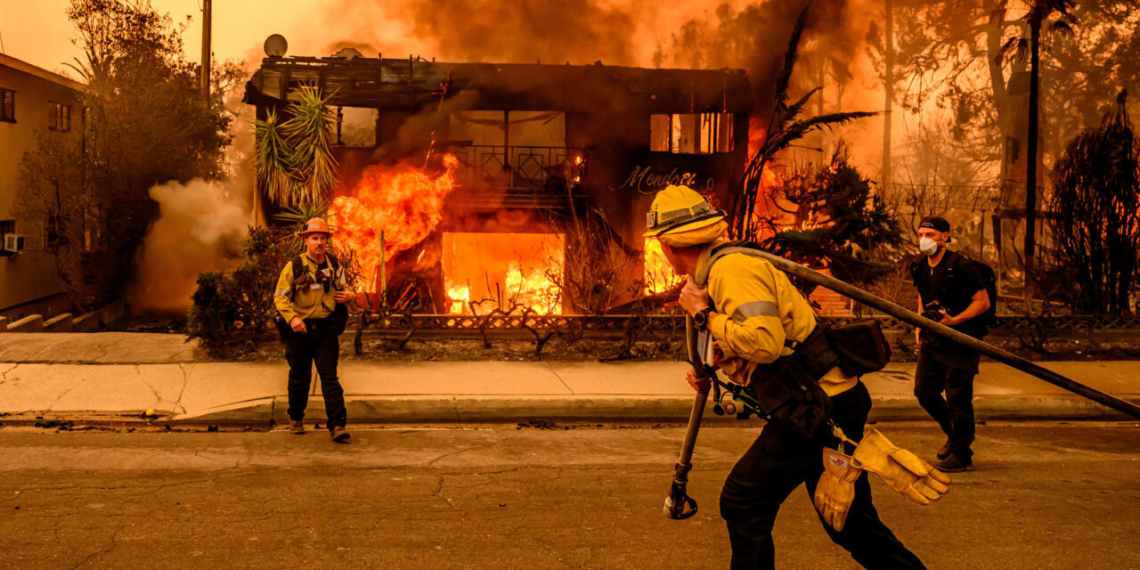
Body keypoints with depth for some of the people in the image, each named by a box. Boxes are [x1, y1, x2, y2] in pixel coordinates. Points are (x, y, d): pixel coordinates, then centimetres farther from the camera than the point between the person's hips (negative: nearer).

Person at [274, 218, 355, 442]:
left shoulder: (334, 265, 5)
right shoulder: (294, 266, -5)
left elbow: (343, 288, 21)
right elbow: (280, 296, -4)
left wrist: (349, 295, -4)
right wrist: (291, 317, -20)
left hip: (326, 329, 1)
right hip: (300, 329, -1)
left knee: (329, 376, -6)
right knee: (299, 377, 12)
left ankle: (337, 425, -9)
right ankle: (296, 418, 33)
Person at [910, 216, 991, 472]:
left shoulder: (960, 266, -15)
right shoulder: (920, 267, 7)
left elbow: (983, 302, -14)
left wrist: (954, 320, -24)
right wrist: (920, 325, 11)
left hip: (960, 341, -7)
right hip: (932, 340, 8)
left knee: (958, 397, -2)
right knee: (924, 391, 10)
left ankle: (961, 455, 11)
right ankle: (954, 433, 34)